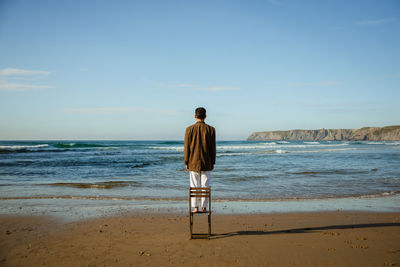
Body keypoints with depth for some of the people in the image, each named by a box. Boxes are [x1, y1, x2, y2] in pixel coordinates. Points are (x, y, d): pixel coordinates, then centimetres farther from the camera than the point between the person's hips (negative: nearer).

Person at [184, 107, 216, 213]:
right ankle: (204, 207, 9)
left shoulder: (190, 129, -5)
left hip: (193, 162, 0)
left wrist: (186, 162, 4)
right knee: (205, 186, 7)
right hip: (206, 163, 0)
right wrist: (212, 162, 8)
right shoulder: (211, 129, -4)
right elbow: (213, 148, -1)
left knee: (194, 186, 7)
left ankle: (195, 207, 10)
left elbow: (187, 147, -3)